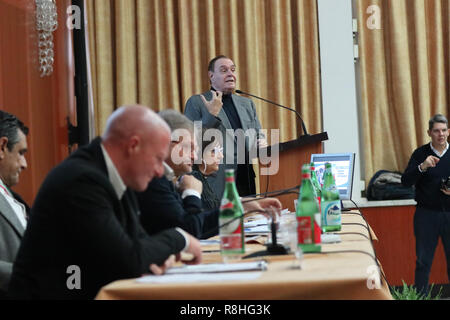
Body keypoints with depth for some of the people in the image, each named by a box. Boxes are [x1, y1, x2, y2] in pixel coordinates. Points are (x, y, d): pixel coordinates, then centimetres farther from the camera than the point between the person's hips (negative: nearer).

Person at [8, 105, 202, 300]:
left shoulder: (115, 177, 5)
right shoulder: (82, 180, -21)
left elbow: (138, 239, 13)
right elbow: (129, 262, -23)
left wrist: (159, 254, -7)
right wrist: (179, 238, -9)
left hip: (95, 292, 8)